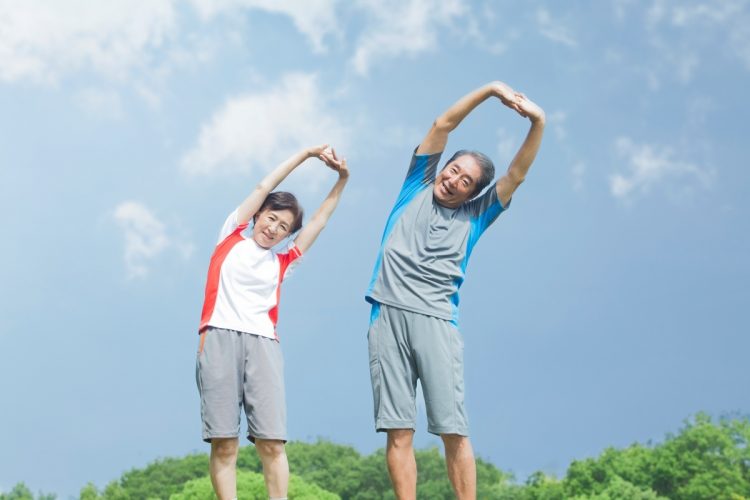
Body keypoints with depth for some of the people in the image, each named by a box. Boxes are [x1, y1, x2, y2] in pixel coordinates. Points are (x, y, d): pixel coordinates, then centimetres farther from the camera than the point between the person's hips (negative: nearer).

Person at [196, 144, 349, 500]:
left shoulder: (282, 263, 24)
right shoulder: (232, 238, 19)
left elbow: (320, 220, 27)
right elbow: (264, 187, 19)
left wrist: (342, 180, 24)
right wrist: (307, 154, 20)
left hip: (263, 343, 2)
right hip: (220, 338, -2)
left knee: (272, 442, -9)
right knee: (223, 442, -9)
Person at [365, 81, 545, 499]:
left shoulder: (474, 216, 19)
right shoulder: (417, 188, 20)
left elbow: (517, 175, 11)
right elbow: (443, 126, 14)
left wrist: (538, 124, -1)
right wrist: (491, 90, 7)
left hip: (437, 321, 0)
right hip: (389, 316, 0)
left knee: (454, 429, -8)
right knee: (399, 431, -5)